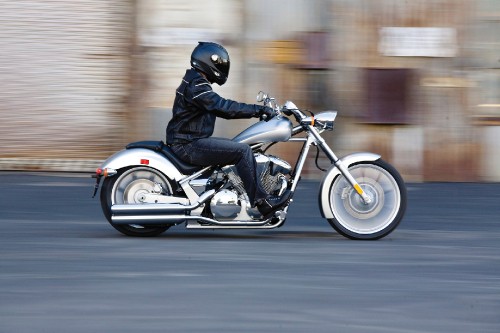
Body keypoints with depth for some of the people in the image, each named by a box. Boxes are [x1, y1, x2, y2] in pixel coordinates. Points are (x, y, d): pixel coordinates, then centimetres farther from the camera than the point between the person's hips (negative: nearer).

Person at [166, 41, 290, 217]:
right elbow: (223, 107, -26)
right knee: (242, 150, -19)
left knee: (241, 147, 13)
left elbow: (221, 108, 23)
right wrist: (260, 110, -24)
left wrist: (259, 111, 15)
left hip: (194, 141, 11)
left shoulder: (196, 83, 19)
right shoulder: (196, 86, -16)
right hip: (188, 145, -11)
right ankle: (261, 202, -18)